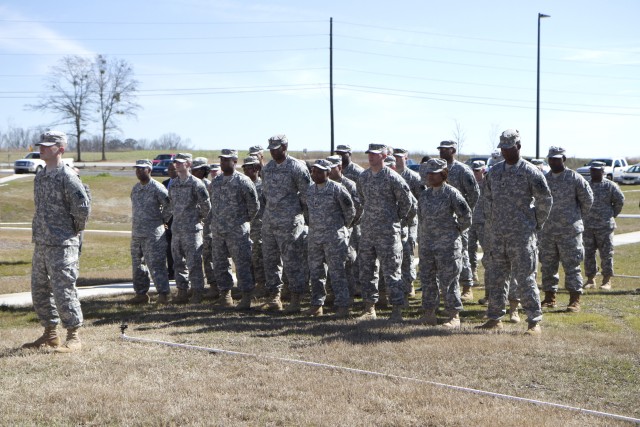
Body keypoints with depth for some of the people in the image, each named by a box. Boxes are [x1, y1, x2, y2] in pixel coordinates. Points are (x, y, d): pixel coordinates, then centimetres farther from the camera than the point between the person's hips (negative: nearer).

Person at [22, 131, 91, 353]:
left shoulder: (67, 176, -14)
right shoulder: (40, 176, 13)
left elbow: (83, 207, -17)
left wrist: (74, 231, -6)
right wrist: (41, 231, 15)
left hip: (62, 245, -9)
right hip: (40, 243, 9)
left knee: (63, 290, -7)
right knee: (39, 290, 14)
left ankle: (74, 337, 2)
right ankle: (50, 334, 26)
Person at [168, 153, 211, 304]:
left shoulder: (196, 183, -9)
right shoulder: (173, 184, 11)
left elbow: (206, 205, -6)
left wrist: (200, 218, 2)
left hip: (192, 229, -7)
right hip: (176, 228, 7)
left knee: (194, 262, -5)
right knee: (178, 262, 9)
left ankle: (197, 292, 1)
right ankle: (182, 291, 16)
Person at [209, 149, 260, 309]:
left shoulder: (243, 181, -9)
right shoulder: (215, 182, 10)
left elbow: (254, 204, -3)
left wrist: (246, 220, 4)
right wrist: (213, 222, 15)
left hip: (237, 230, -6)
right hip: (217, 230, 6)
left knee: (242, 263, -7)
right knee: (219, 263, 10)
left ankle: (246, 296, -4)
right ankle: (225, 294, 20)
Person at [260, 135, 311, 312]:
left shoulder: (296, 167, -9)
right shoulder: (267, 168, 11)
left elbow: (306, 193, -6)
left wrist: (298, 211, 2)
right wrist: (273, 207, 14)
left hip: (289, 222, -7)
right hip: (269, 222, 7)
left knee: (292, 261, -5)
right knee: (270, 259, 10)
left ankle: (296, 299, 1)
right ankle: (274, 297, 18)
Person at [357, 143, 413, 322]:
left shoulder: (392, 178, -10)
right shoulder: (363, 177, 8)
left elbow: (406, 201, -3)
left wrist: (397, 218, 4)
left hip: (388, 231, -6)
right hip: (367, 230, 6)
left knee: (391, 270, -5)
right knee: (366, 270, 10)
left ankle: (397, 309, -1)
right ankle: (369, 307, 19)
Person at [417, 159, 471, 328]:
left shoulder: (451, 193, -8)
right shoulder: (424, 195, 11)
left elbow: (465, 215, -4)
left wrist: (456, 230, 4)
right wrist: (421, 241, 15)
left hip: (448, 244, -6)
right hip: (427, 244, 6)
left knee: (448, 281, -4)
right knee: (427, 279, 8)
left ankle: (454, 316, 3)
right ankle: (429, 314, 17)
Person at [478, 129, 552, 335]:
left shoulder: (530, 172, -6)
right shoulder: (494, 172, 10)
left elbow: (545, 200, 0)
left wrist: (536, 224, 3)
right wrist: (489, 233, 12)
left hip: (522, 235, -6)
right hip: (498, 235, 6)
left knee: (525, 279, -5)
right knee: (496, 278, 9)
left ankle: (534, 322, 0)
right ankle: (495, 318, 18)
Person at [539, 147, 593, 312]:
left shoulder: (575, 178, -5)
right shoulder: (544, 179, 9)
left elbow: (587, 200, 3)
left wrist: (577, 217, 10)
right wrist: (543, 219, 12)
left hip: (569, 230, -5)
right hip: (547, 231, 5)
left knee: (571, 266, -3)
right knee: (547, 266, 9)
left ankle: (575, 300, 0)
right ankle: (550, 298, 18)